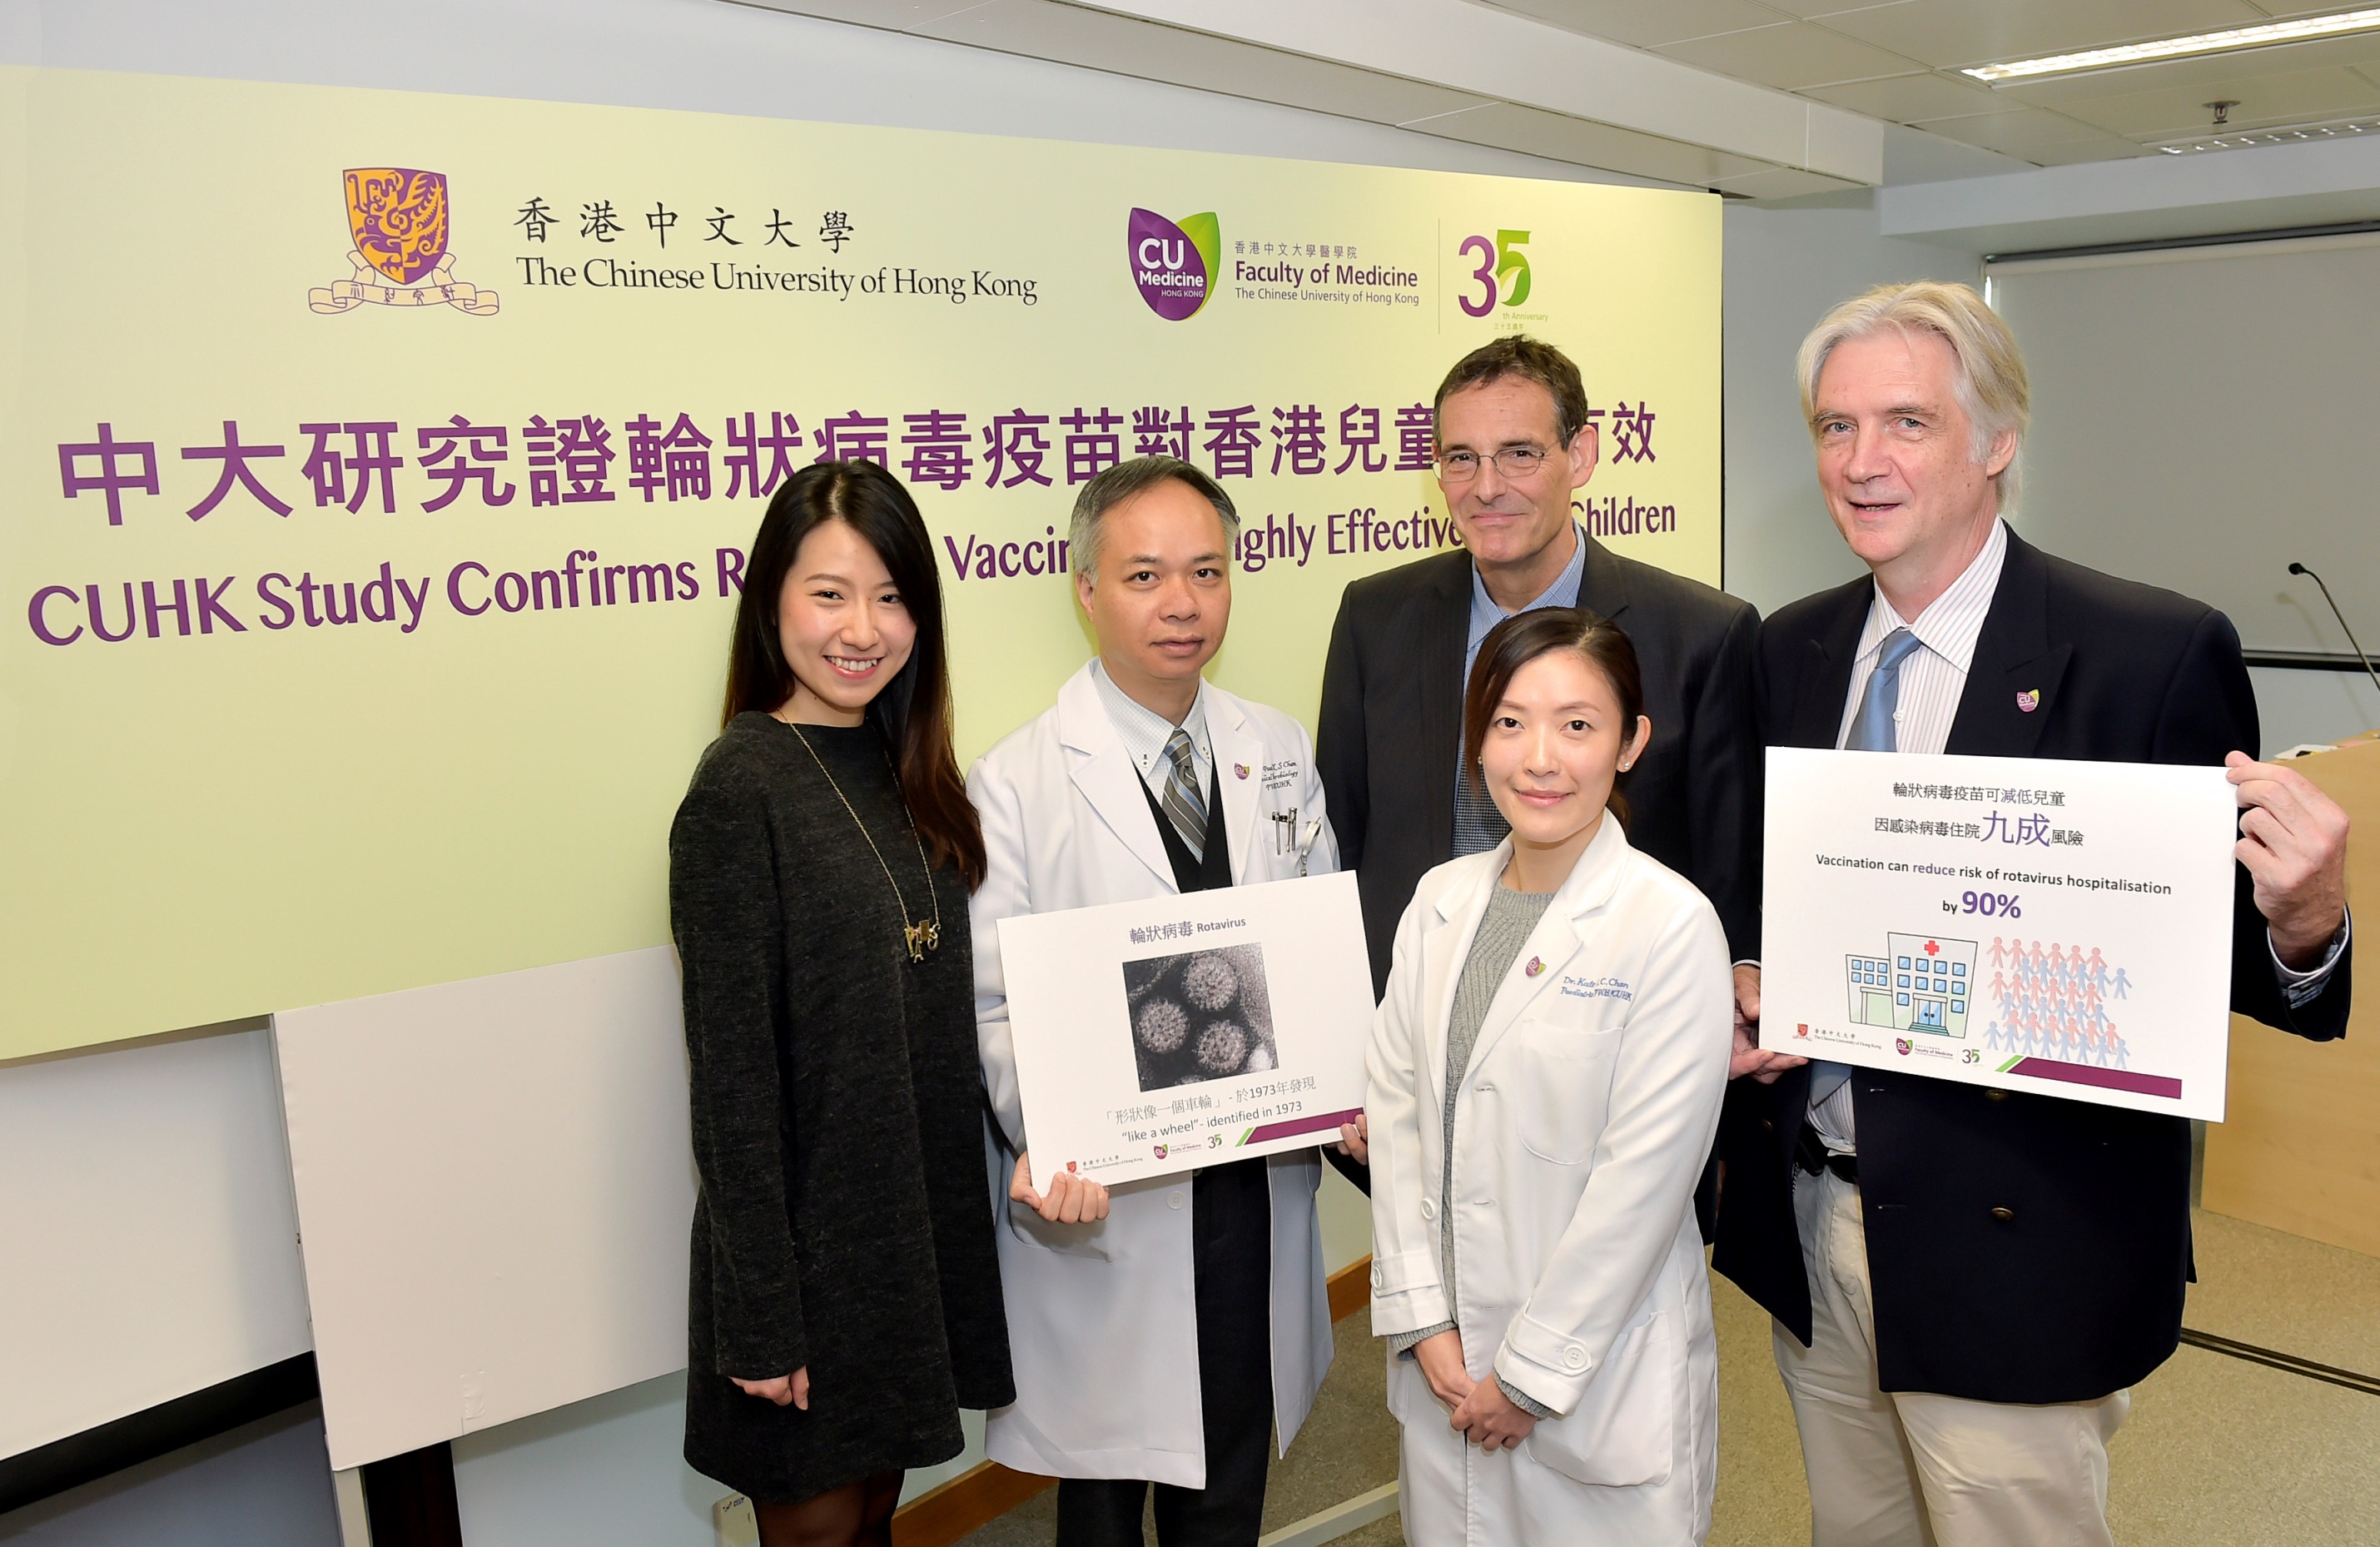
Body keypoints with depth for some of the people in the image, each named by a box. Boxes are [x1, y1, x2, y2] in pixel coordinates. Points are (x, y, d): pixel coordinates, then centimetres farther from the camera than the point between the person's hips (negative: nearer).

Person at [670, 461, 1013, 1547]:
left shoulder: (901, 769, 5)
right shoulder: (740, 788, -16)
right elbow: (730, 1072, -17)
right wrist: (761, 1319, -16)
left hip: (921, 1222, 6)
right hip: (810, 1242, -6)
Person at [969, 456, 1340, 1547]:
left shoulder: (1280, 752, 4)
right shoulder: (1014, 784, -11)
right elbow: (994, 1005, -11)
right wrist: (1048, 1147, -27)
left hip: (1262, 1183, 4)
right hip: (1103, 1205, -4)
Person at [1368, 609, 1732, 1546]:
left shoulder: (1672, 925, -15)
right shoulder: (1441, 899, 1)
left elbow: (1644, 1177, -16)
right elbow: (1395, 1112, 1)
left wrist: (1531, 1371, -13)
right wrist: (1423, 1322, -4)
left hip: (1605, 1374, -4)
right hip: (1443, 1363, 5)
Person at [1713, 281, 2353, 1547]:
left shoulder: (2158, 654, -13)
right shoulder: (1789, 650, 3)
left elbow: (2219, 953, -10)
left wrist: (2302, 926, -31)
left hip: (2015, 1249, -5)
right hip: (1807, 1225, 5)